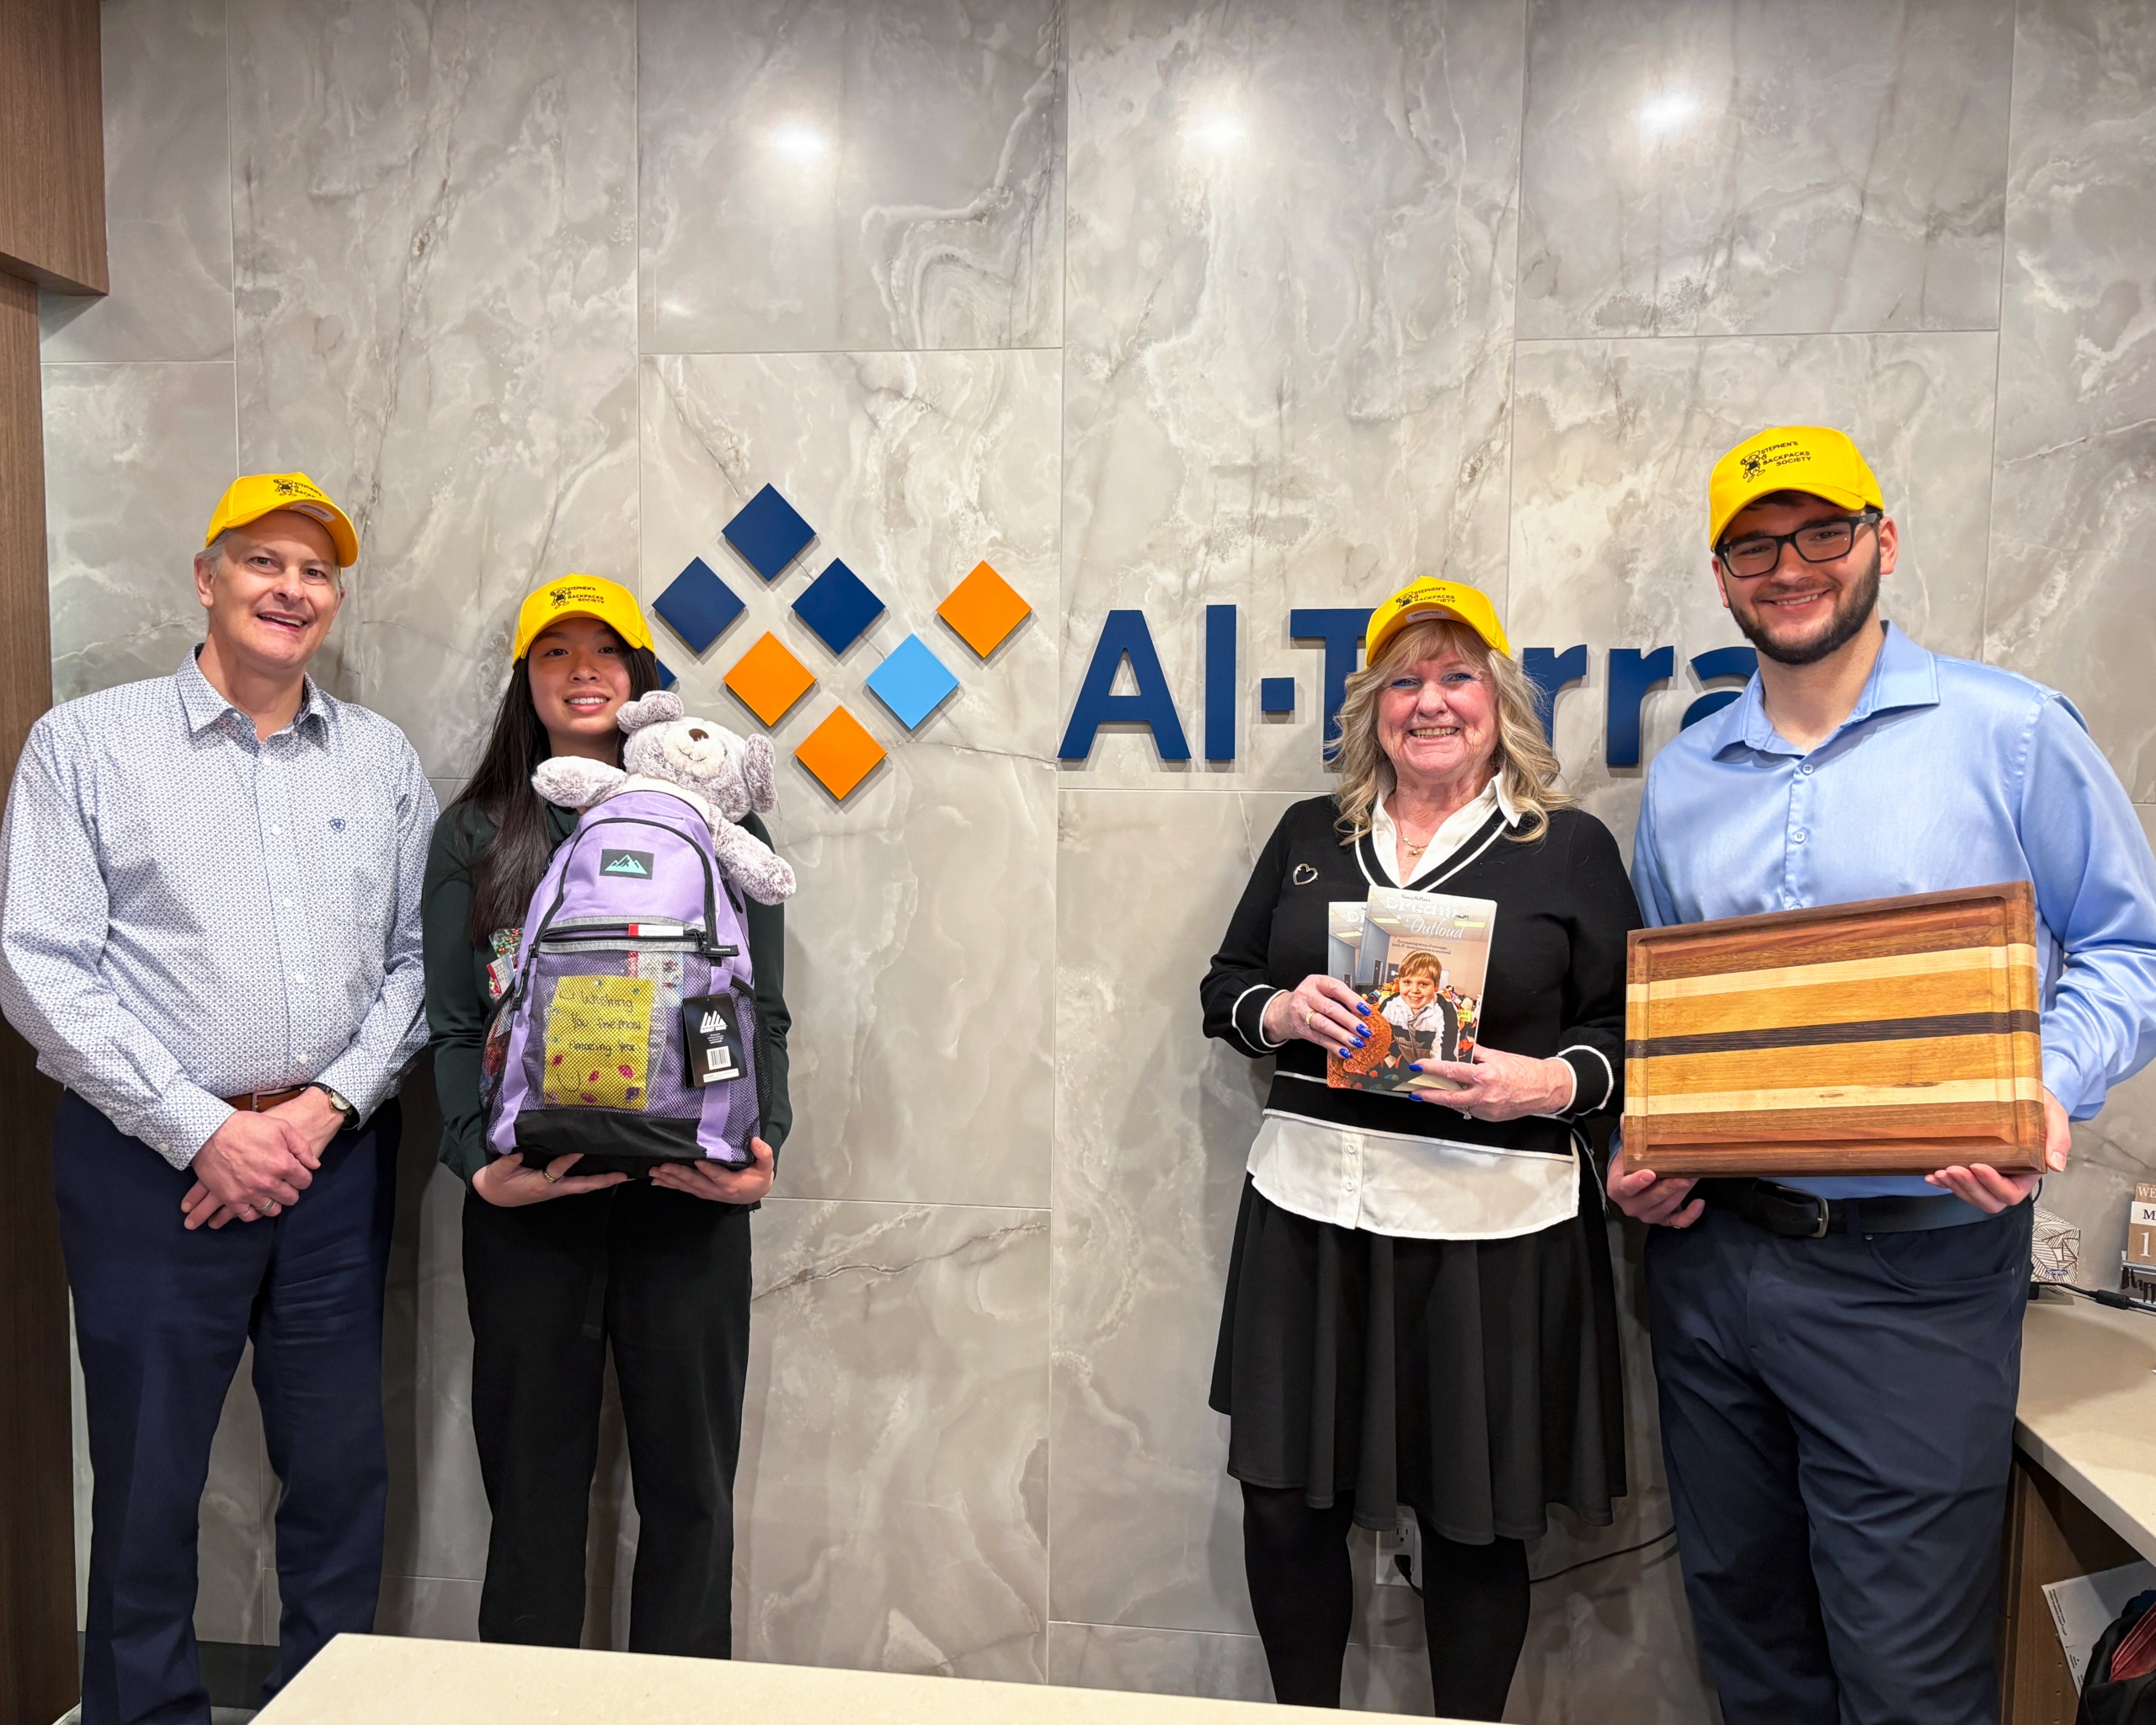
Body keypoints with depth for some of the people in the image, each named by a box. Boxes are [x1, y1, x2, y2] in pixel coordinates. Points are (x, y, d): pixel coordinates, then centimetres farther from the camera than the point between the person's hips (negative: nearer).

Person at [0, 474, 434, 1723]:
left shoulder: (384, 759, 7)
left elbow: (416, 956, 6)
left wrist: (327, 1104, -8)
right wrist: (205, 1129, -12)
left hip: (338, 1156, 3)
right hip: (154, 1162, -2)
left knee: (344, 1469, 12)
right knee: (149, 1481, 9)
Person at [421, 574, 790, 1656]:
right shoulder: (475, 836, 10)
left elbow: (763, 1012, 3)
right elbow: (453, 1026, 4)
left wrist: (762, 1146, -12)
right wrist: (479, 1160, -11)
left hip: (688, 1193, 0)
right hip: (525, 1199, 1)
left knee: (688, 1482, 9)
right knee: (533, 1476, 11)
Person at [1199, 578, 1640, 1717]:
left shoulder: (1571, 848, 2)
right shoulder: (1309, 836, 10)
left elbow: (1629, 1034, 2)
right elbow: (1223, 988, 12)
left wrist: (1550, 1083, -17)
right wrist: (1281, 1013, -9)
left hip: (1490, 1231, -2)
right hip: (1309, 1211, 3)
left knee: (1475, 1519, 10)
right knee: (1283, 1498, 8)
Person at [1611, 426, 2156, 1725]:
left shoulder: (2012, 734, -4)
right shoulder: (1681, 778, 9)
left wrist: (2050, 1092, -18)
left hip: (1914, 1268, -4)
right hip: (1708, 1246, 5)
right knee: (1745, 1618, 20)